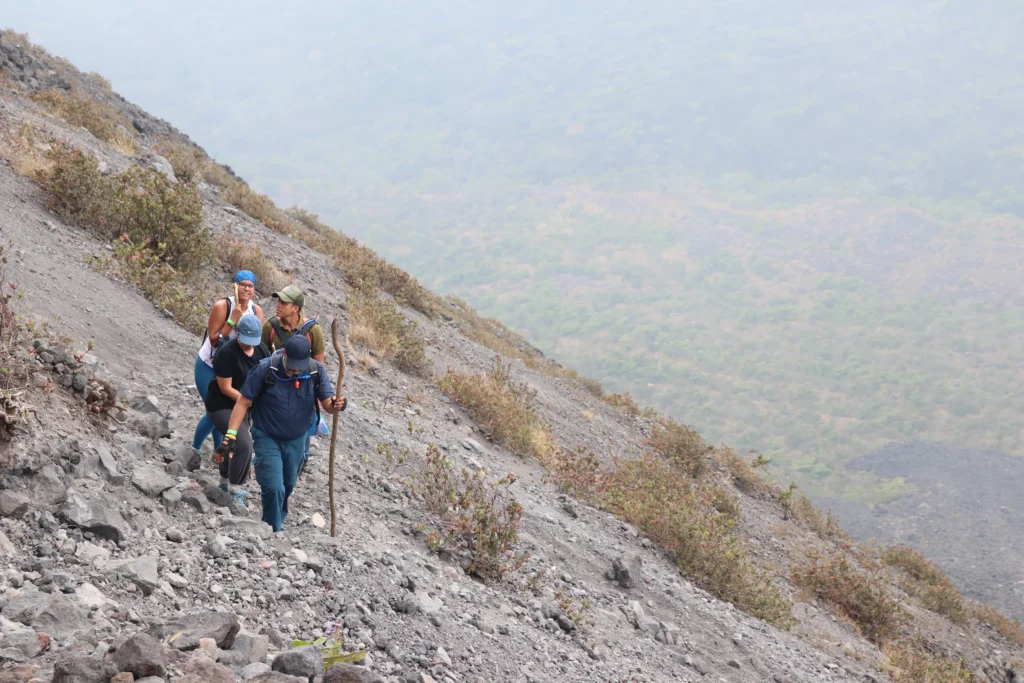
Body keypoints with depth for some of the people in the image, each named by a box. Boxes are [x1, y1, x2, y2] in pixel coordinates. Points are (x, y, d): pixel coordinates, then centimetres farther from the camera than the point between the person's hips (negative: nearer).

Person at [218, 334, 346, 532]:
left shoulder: (316, 371, -15)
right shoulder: (265, 369, -23)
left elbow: (327, 403, -15)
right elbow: (243, 402, -17)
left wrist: (336, 405, -41)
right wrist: (230, 436, -23)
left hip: (296, 440, 4)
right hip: (267, 438, -4)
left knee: (288, 486, 20)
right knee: (274, 488, -13)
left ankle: (277, 521, 46)